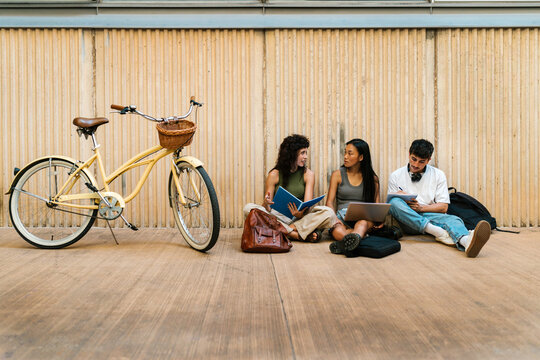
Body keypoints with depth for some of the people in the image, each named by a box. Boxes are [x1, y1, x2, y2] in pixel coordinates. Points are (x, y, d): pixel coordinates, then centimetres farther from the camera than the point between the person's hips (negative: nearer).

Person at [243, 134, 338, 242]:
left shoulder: (308, 174, 4)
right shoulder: (274, 175, -1)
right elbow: (267, 209, -2)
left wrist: (300, 214, -30)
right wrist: (266, 204, -27)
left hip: (301, 218, 0)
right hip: (279, 217, 0)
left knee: (328, 213, -25)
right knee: (248, 208, -27)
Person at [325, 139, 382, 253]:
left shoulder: (373, 178, 13)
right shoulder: (337, 175, 11)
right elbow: (329, 202, 7)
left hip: (365, 218, -1)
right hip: (342, 215, 1)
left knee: (363, 223, -43)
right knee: (338, 233, -40)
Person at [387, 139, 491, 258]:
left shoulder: (438, 175, 10)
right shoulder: (395, 176, 9)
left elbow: (443, 207, 6)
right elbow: (390, 203, 8)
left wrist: (421, 207, -11)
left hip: (430, 216, 1)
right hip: (407, 220, -1)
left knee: (452, 219, -32)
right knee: (395, 202, -33)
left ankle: (467, 241, -70)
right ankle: (439, 233, -47)